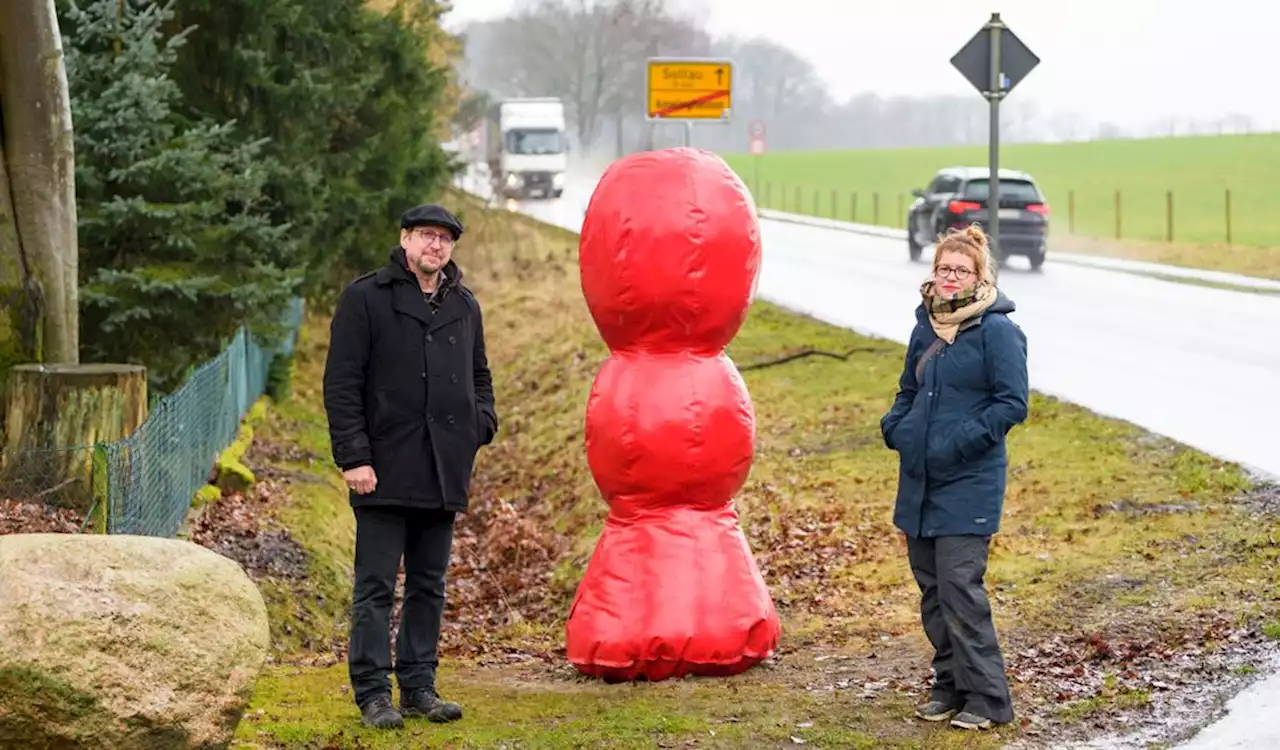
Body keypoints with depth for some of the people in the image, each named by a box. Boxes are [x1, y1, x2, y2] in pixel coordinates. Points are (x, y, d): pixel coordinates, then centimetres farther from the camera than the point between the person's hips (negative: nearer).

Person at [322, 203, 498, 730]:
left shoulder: (464, 307, 15)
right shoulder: (365, 299, -2)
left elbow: (479, 376, 27)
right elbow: (341, 385, -6)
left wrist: (483, 421, 6)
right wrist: (353, 457, -13)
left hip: (444, 472, 6)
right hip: (385, 472, -6)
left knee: (429, 586, 11)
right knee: (376, 587, -2)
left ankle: (419, 686, 18)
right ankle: (373, 692, 1)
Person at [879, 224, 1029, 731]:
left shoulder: (997, 330, -10)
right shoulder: (926, 327, 11)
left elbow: (1013, 403, -13)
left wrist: (962, 441, -19)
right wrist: (894, 426, 4)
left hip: (969, 482, -7)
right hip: (920, 480, 7)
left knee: (960, 585, -11)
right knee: (931, 586, 11)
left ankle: (988, 699, -2)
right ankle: (950, 686, 23)